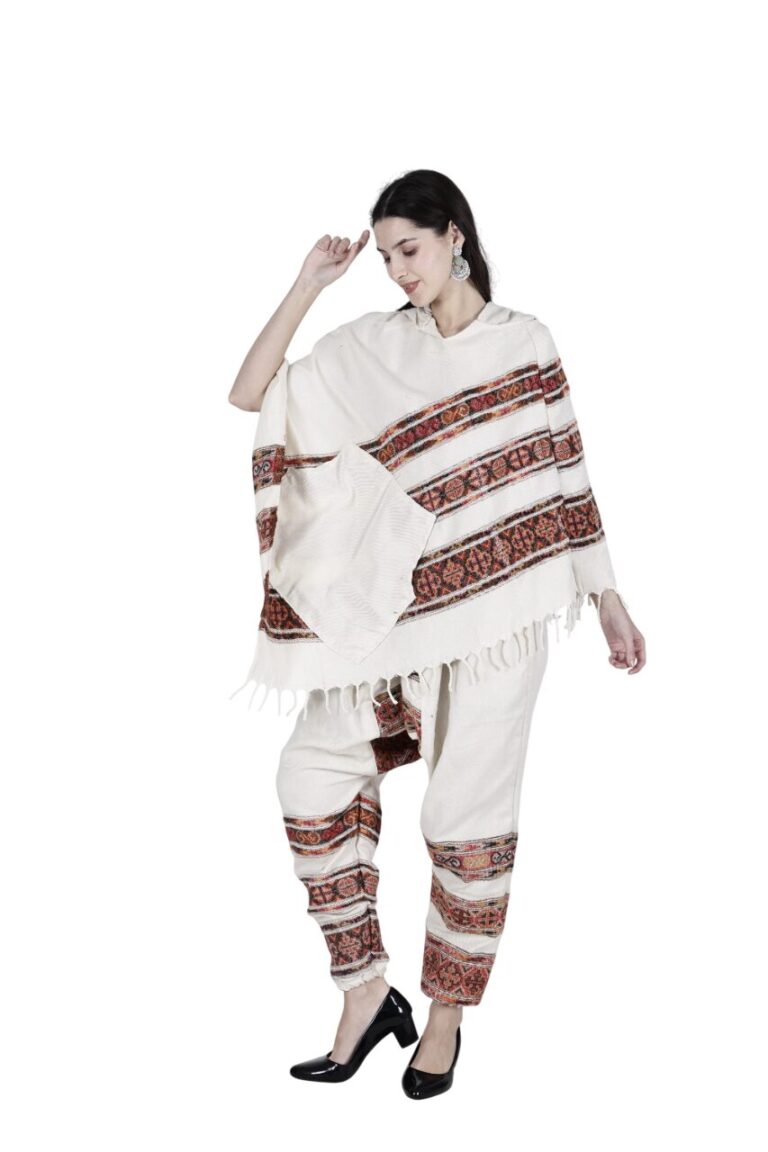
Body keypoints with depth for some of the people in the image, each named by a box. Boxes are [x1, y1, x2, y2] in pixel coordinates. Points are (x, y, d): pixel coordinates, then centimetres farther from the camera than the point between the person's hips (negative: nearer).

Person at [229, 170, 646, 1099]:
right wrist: (308, 284, -3)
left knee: (468, 815, 1)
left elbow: (565, 472, 6)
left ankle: (447, 1017, 18)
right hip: (399, 605, 3)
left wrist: (608, 600, 5)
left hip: (500, 605, -2)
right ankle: (366, 993, 6)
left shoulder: (523, 341, 4)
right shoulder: (370, 348, 7)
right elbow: (250, 394, 0)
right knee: (313, 772, -7)